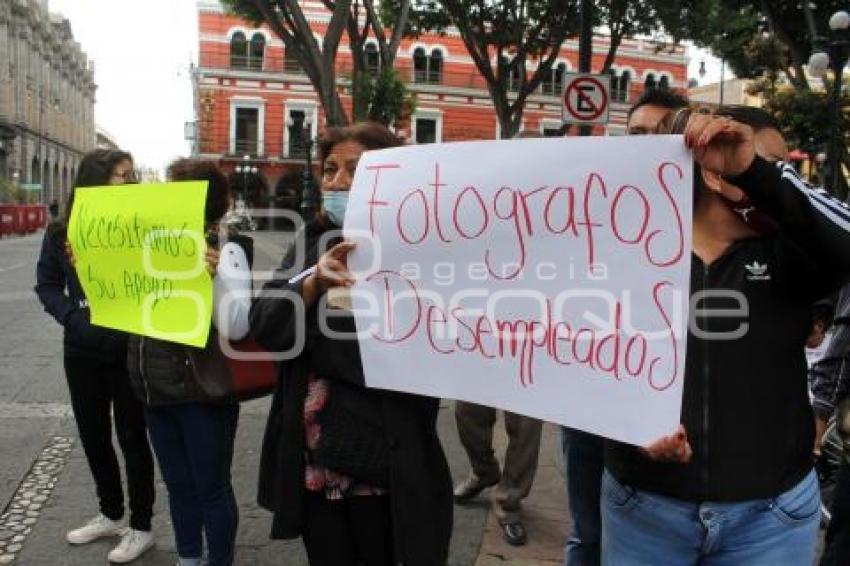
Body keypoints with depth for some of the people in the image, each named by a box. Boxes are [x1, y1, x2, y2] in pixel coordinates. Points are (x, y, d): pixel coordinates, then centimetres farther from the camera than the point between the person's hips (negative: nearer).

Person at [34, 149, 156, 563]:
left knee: (131, 436, 7)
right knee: (93, 435, 17)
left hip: (129, 352, -4)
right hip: (82, 351, 4)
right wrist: (73, 317, -10)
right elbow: (47, 285, 6)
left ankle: (140, 527, 22)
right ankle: (110, 514, 38)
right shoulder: (60, 233, 1)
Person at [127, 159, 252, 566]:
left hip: (202, 391, -7)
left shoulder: (226, 251, -13)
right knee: (177, 486, 21)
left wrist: (215, 276, -33)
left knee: (211, 488, 8)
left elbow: (235, 328, -21)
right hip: (156, 389, 7)